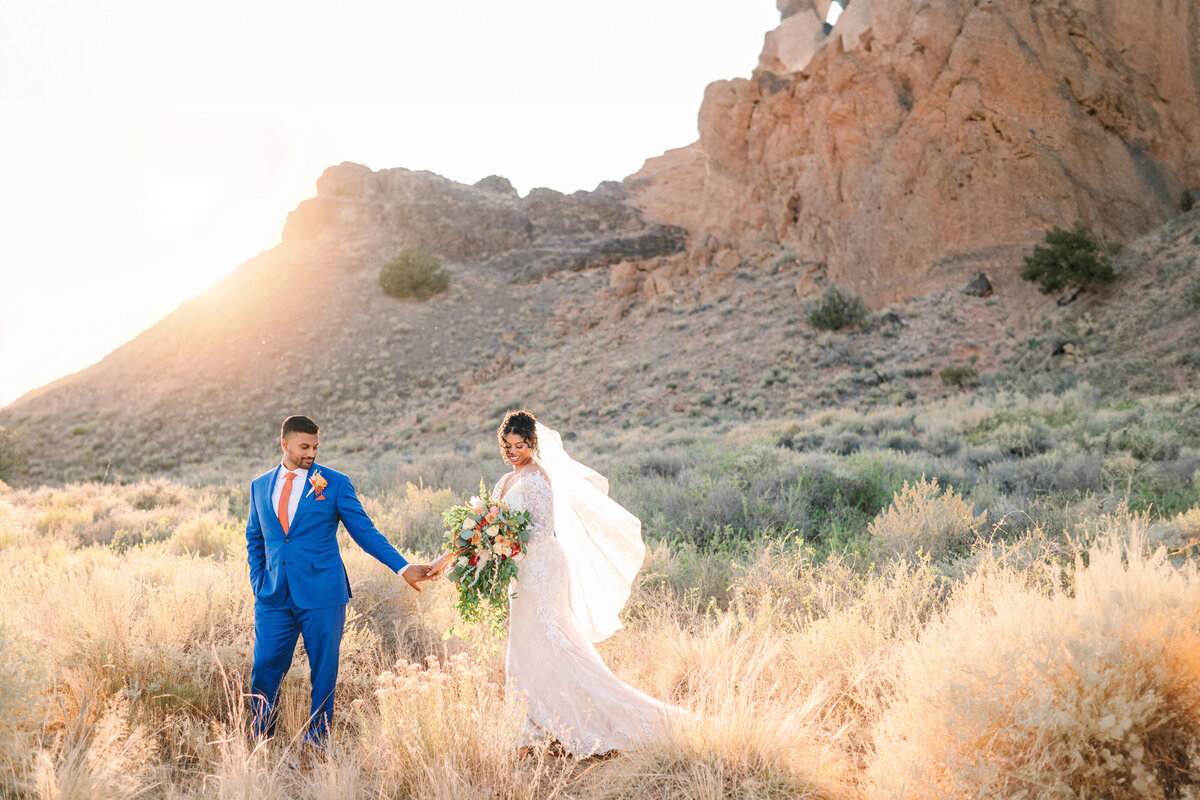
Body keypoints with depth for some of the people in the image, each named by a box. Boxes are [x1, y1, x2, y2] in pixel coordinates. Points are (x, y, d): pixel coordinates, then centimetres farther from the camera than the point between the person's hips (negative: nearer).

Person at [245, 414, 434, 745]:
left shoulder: (335, 483, 0)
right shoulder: (260, 486, 11)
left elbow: (365, 531, -1)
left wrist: (403, 567, -10)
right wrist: (258, 582, 8)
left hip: (322, 595, -2)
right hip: (274, 596, 2)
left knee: (324, 673, 3)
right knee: (264, 671, 1)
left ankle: (317, 744, 17)